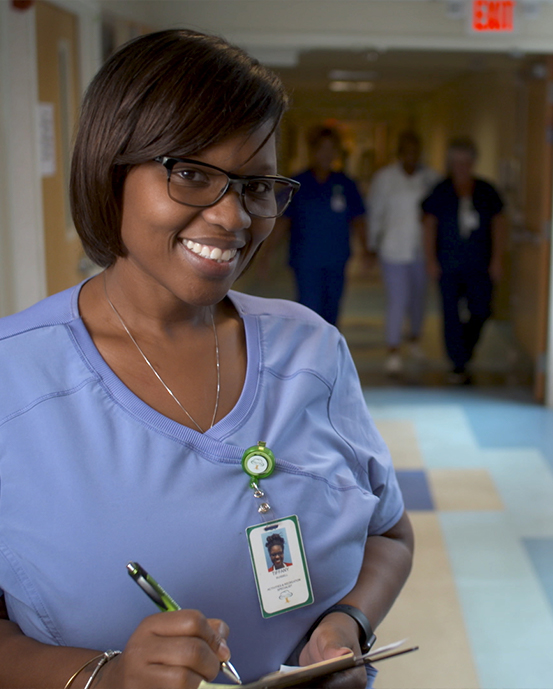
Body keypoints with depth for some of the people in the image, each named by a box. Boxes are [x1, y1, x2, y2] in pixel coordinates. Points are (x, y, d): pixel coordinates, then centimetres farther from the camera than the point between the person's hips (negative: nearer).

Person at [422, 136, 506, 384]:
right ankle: (458, 365, 8)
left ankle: (464, 348, 28)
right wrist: (431, 260, -3)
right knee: (451, 314, -2)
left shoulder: (486, 192, 5)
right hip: (449, 266, -1)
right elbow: (429, 225, 3)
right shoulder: (440, 192, 2)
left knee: (481, 311, -1)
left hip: (480, 265, 1)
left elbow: (498, 225, 7)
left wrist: (497, 259, 2)